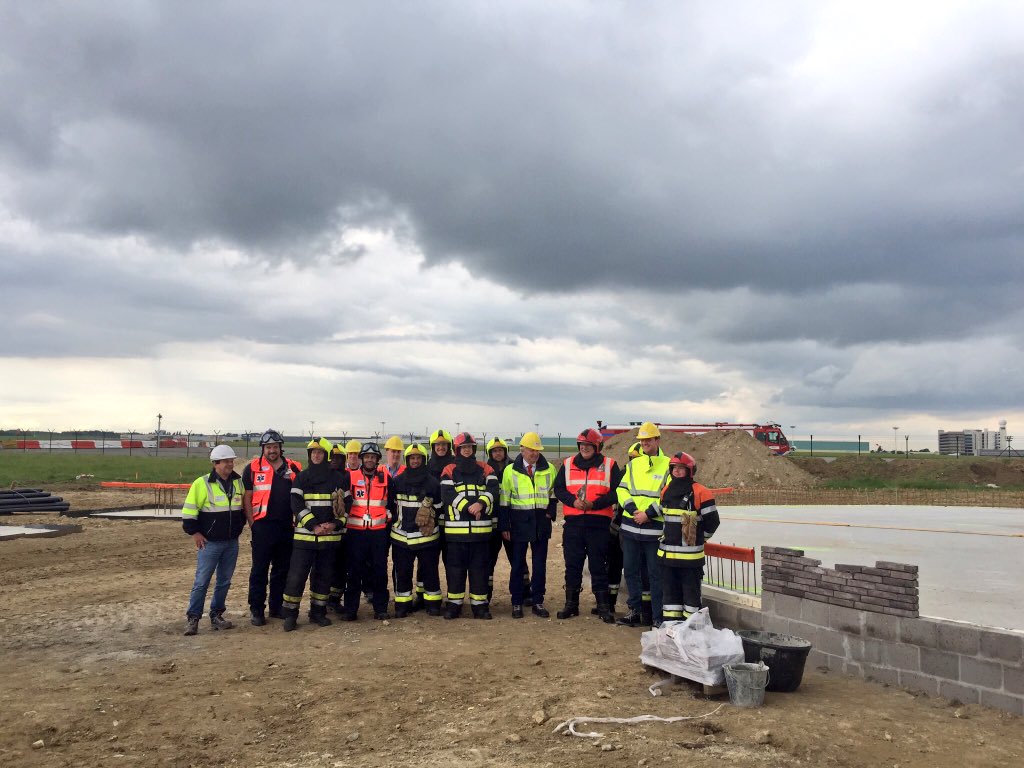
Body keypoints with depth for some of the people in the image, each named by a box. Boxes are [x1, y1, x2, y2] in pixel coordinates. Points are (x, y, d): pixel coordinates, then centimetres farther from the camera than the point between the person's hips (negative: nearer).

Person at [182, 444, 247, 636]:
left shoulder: (238, 482, 6)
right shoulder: (202, 483, -10)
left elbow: (244, 506, 21)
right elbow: (189, 510, -7)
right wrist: (194, 532, -9)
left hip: (232, 543, 5)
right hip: (209, 543, -5)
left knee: (224, 581, 11)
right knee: (201, 582, -3)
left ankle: (216, 616, 22)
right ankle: (193, 619, 6)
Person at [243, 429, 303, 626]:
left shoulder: (294, 468, 7)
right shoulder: (253, 468, 0)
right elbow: (246, 497, 0)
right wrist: (252, 523, -6)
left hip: (287, 527, 3)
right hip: (263, 526, -3)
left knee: (282, 570, 11)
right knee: (259, 569, 1)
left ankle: (277, 607, 21)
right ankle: (256, 609, 9)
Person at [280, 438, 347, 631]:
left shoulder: (338, 479, 6)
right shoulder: (301, 478, 4)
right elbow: (297, 505, -5)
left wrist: (336, 524, -10)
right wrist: (313, 526, -16)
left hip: (330, 536, 2)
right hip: (304, 535, -1)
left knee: (323, 576, 9)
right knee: (296, 575, -4)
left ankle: (318, 612, 21)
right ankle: (290, 614, 6)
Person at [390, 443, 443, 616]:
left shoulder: (433, 482, 1)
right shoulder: (398, 481, 6)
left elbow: (439, 507, 10)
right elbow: (391, 505, 13)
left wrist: (431, 518, -1)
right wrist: (395, 523, 8)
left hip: (427, 536, -1)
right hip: (401, 536, 2)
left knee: (429, 570, 5)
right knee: (401, 572, 6)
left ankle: (433, 603, 16)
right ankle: (402, 604, 17)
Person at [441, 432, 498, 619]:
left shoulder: (485, 469, 11)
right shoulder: (449, 471, 5)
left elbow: (493, 489, -2)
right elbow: (448, 494, -8)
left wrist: (481, 503, -20)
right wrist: (468, 508, -18)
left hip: (481, 527, 1)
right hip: (456, 527, -1)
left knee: (480, 567, 6)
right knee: (455, 567, 4)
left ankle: (480, 604, 13)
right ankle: (454, 604, 13)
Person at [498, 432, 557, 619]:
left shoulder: (549, 469, 4)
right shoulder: (510, 470, 0)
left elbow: (554, 492, 16)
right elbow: (504, 500, 1)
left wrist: (551, 511, 0)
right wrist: (504, 526, -2)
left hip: (541, 523, 2)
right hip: (519, 522, -2)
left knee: (540, 564, 6)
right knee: (518, 564, 4)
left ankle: (538, 602, 16)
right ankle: (516, 603, 14)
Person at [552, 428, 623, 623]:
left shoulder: (609, 465, 4)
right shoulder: (568, 464, 11)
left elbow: (616, 492, -2)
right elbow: (558, 488, 7)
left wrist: (594, 504, -14)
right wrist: (573, 501, -11)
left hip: (599, 522, -2)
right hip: (573, 522, 2)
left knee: (598, 566, 2)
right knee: (572, 565, 7)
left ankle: (604, 607, 10)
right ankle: (571, 604, 18)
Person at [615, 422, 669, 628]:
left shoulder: (668, 465, -2)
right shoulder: (633, 464, 14)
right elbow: (622, 490, 8)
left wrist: (648, 514, -15)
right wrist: (632, 509, -9)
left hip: (654, 529, -5)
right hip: (630, 527, 5)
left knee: (656, 574, -1)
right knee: (630, 570, 11)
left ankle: (658, 617, 7)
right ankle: (635, 611, 24)